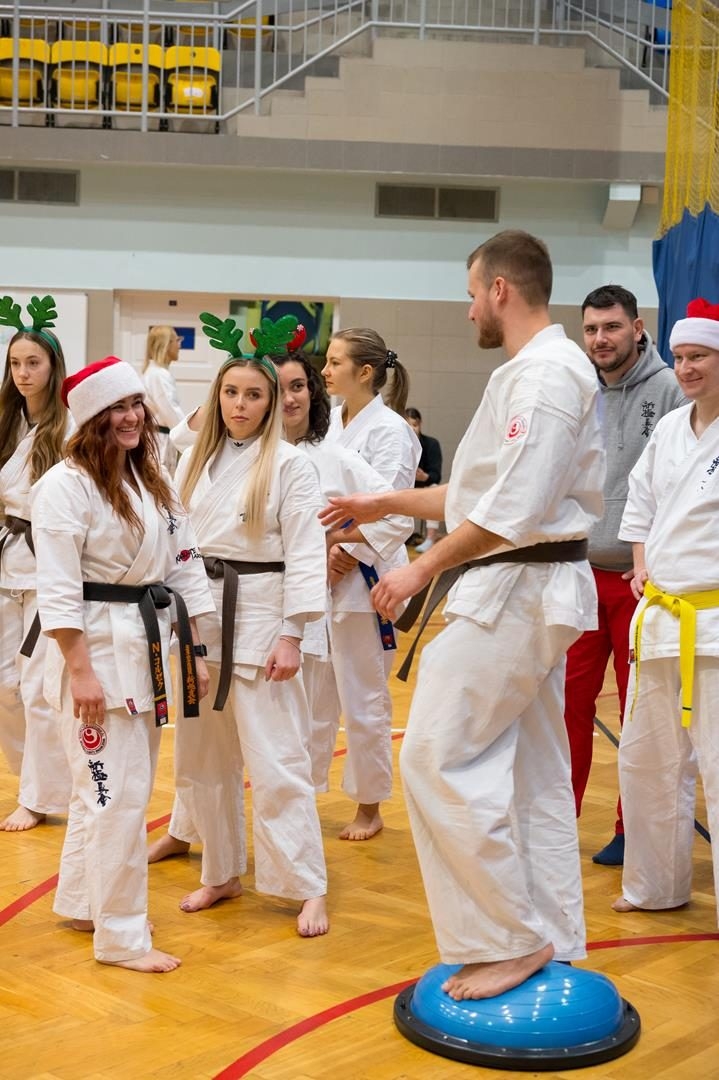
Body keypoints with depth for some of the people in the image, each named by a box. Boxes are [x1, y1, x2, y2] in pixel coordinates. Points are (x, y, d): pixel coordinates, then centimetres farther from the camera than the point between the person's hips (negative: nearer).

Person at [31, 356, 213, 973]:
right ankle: (121, 934, 7)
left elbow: (185, 568, 13)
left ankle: (82, 900, 33)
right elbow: (58, 589, -16)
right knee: (118, 790, -6)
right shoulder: (66, 485, -12)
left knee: (128, 783, 16)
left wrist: (195, 652, 10)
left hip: (150, 644, 8)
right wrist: (81, 671, -19)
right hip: (97, 647, -8)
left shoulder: (153, 482, 12)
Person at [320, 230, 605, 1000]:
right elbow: (481, 492, 21)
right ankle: (552, 947, 23)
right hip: (534, 590, 11)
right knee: (532, 771, 14)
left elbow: (515, 508, -25)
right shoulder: (543, 370, 17)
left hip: (515, 591, -11)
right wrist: (385, 503, 21)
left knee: (438, 758, -8)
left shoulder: (545, 373, -17)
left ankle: (508, 940, 1)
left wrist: (423, 569, -17)